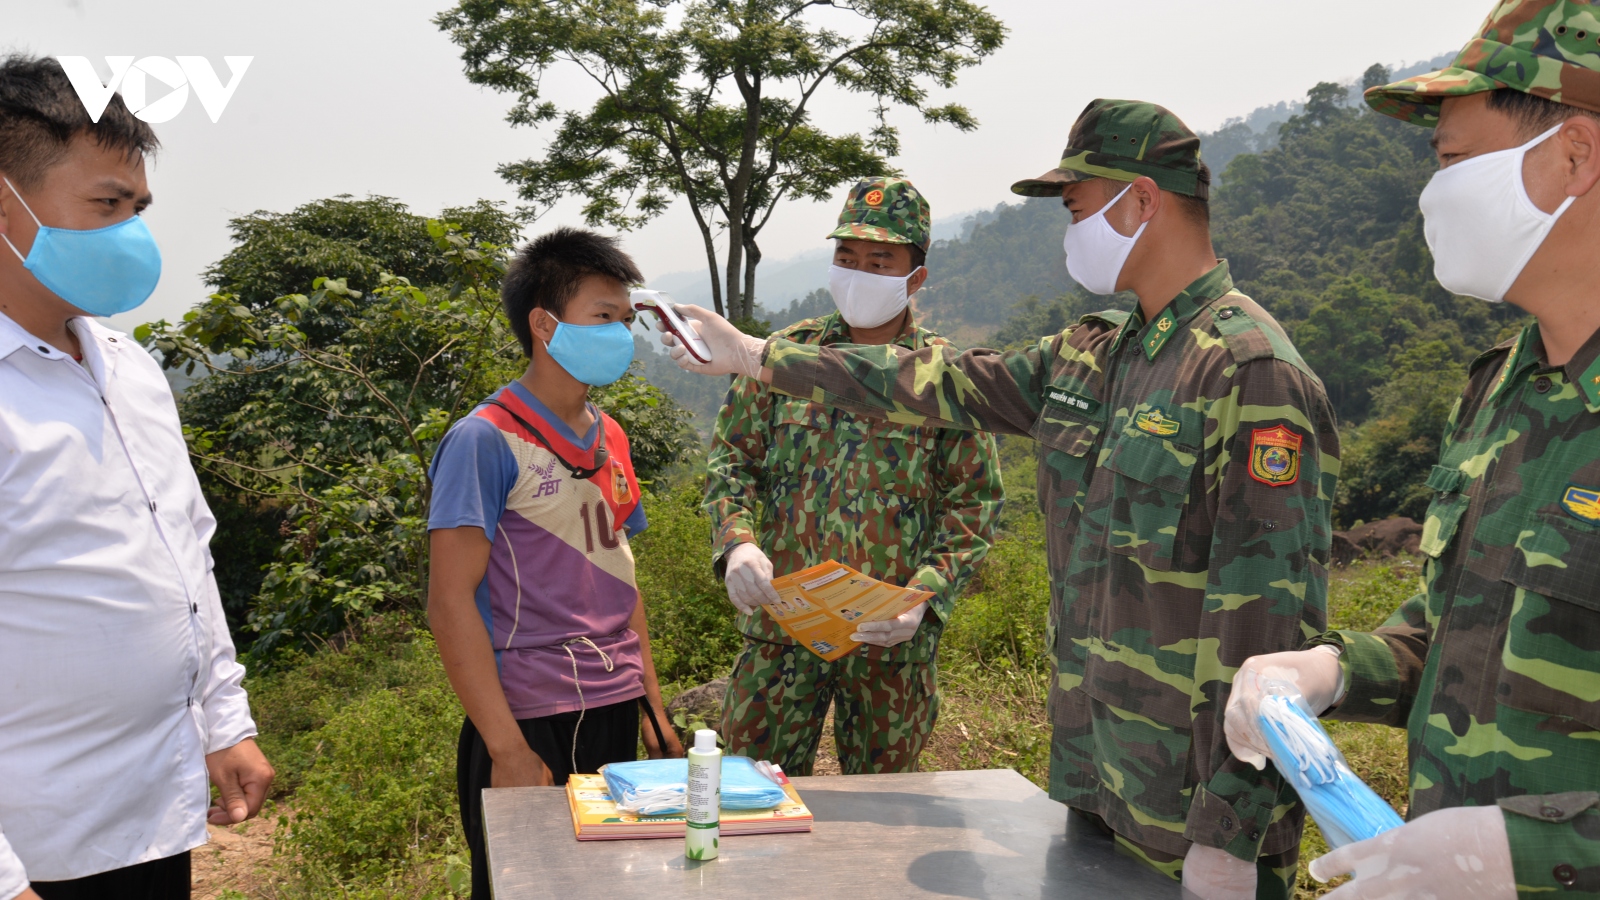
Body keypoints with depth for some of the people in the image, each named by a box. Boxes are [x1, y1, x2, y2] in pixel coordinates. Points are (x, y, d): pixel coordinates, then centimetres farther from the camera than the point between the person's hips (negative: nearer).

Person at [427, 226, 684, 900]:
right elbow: (451, 604, -14)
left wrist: (653, 707, 13)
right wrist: (508, 749, -16)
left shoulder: (609, 439, 11)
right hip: (532, 726, -6)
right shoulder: (487, 440, -11)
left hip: (617, 717, 7)